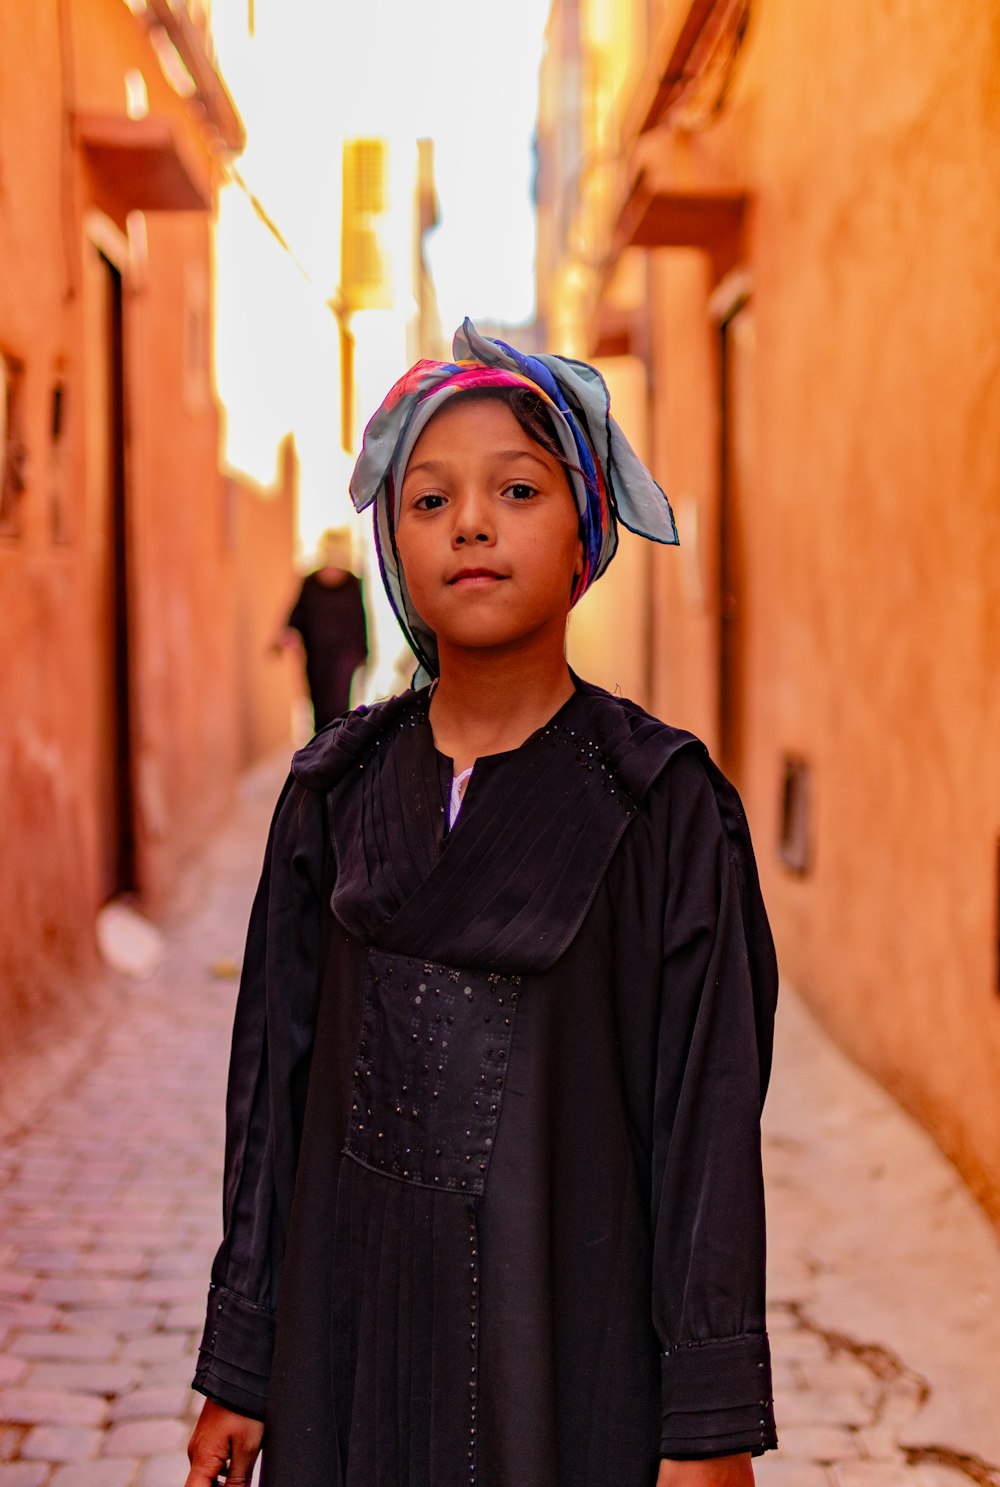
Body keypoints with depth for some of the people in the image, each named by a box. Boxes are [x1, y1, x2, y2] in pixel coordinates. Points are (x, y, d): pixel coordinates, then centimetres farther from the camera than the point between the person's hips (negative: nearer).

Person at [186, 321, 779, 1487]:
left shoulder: (664, 808, -9)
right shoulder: (336, 796, 1)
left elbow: (708, 1118, -9)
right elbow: (272, 1082, 5)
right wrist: (239, 1364, 5)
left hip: (574, 1335, -2)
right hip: (354, 1331, 3)